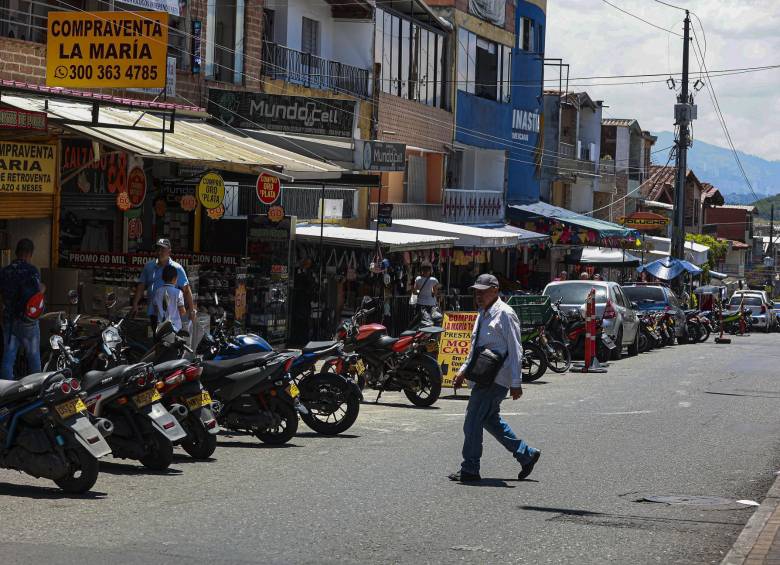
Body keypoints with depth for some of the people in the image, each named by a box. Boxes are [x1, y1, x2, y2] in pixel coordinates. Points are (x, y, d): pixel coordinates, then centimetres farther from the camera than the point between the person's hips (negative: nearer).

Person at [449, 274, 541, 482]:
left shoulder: (505, 314, -12)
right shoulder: (483, 315, 16)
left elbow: (515, 350, -15)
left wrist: (516, 383, -18)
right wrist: (464, 371, 15)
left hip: (496, 379, -10)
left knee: (473, 422, -8)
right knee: (490, 420, 16)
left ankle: (470, 469, 0)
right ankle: (526, 454, 26)